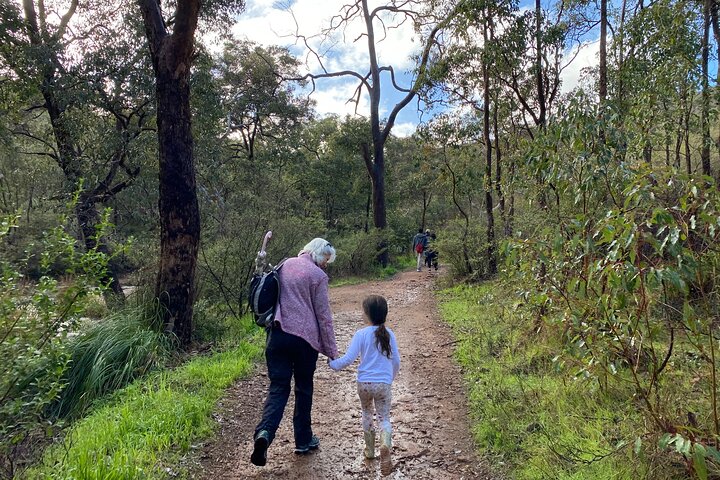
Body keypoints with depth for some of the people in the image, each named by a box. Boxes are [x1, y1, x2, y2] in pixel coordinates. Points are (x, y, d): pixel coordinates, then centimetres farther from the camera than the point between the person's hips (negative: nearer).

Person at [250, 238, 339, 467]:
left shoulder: (285, 265, 9)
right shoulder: (317, 275, -8)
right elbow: (324, 316, -6)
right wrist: (331, 350, 0)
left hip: (277, 334, 4)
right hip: (305, 338, -4)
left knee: (278, 387, 6)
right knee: (304, 389, 13)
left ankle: (264, 432, -16)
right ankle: (303, 440, 23)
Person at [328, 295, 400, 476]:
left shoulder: (361, 334, -8)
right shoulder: (389, 334, 1)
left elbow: (348, 359, -12)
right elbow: (396, 361, 7)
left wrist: (333, 363, 6)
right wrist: (391, 377, 25)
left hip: (364, 383, -1)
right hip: (384, 384, 1)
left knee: (367, 413, 23)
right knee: (384, 417, 9)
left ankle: (370, 449, 31)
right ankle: (386, 444, -19)